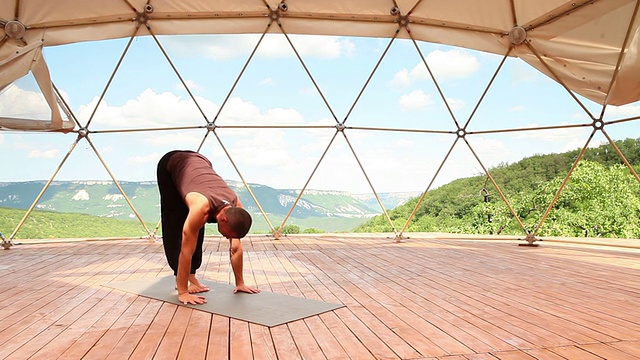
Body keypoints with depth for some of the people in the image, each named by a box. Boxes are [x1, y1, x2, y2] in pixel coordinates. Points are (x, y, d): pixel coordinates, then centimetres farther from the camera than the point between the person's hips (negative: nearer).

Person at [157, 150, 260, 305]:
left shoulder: (236, 206, -26)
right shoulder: (201, 208, -43)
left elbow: (236, 248, -14)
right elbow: (186, 251, -37)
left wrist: (240, 283, -9)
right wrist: (182, 292, -32)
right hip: (170, 165, -5)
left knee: (197, 230, -1)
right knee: (175, 227, -6)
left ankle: (190, 275, 8)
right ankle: (181, 280, 1)